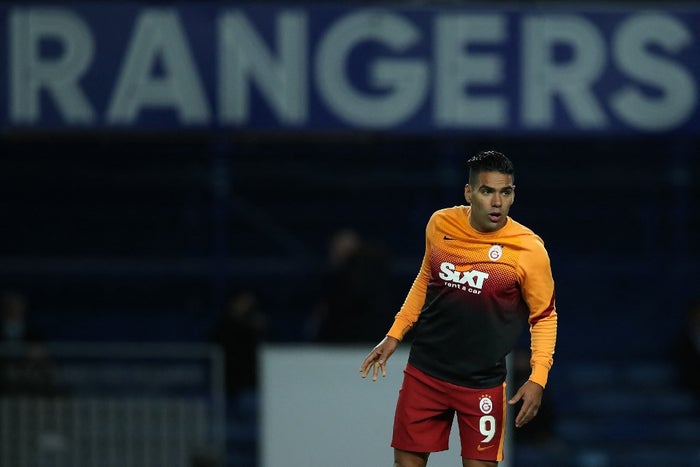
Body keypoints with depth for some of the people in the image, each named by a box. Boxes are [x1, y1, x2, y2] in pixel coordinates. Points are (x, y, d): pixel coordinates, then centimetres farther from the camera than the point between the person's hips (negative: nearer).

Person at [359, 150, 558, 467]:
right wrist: (394, 336, 14)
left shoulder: (529, 249, -14)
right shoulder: (440, 225, -3)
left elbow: (544, 316, -3)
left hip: (483, 383, -3)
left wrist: (538, 378, -13)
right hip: (424, 372, 3)